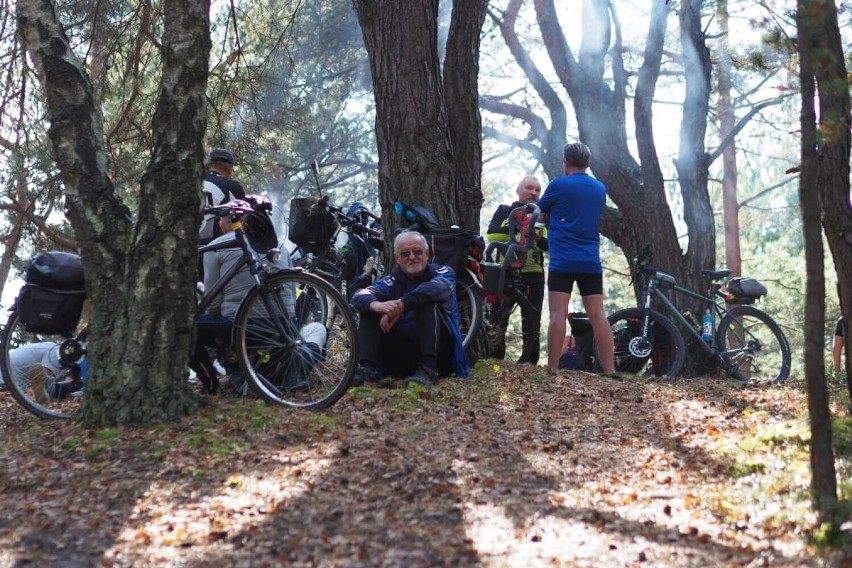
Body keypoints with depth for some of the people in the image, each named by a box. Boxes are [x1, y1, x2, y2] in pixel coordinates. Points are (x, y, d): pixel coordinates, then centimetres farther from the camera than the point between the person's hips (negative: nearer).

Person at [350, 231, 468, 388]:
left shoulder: (442, 272, 3)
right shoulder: (392, 281, 10)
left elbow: (438, 287, -24)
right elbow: (359, 295, -10)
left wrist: (399, 306, -36)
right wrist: (377, 305, -35)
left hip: (439, 354, -3)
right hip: (398, 356, 3)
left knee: (428, 302, -23)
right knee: (368, 310, -8)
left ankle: (428, 369, -33)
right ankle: (367, 367, -25)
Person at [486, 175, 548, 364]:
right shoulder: (504, 211, 11)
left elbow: (550, 247, 5)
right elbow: (492, 236, -8)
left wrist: (539, 239, -16)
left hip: (533, 275, 2)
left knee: (532, 323, 1)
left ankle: (530, 363, 6)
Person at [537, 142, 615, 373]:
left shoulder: (559, 185, -2)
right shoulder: (600, 189, 14)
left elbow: (540, 210, 14)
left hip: (562, 261, -4)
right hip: (591, 262, 4)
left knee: (558, 314, -7)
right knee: (597, 314, 2)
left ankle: (552, 369, -9)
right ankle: (609, 370, 0)